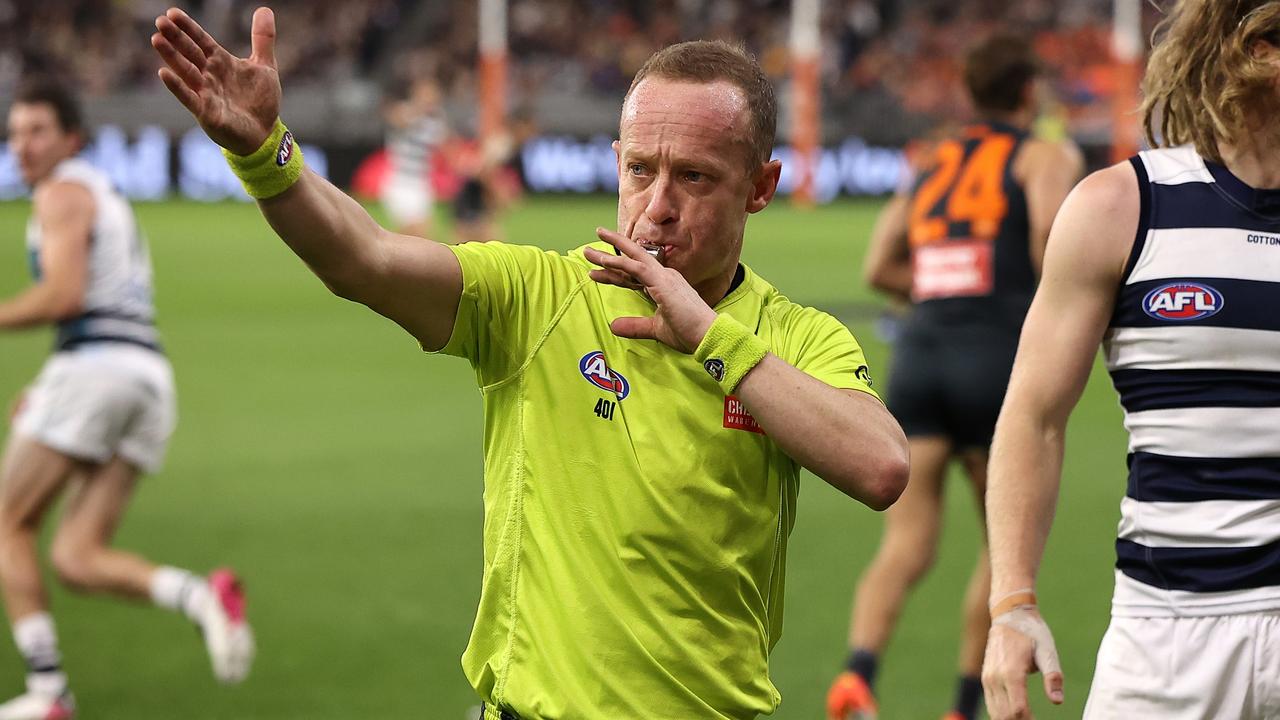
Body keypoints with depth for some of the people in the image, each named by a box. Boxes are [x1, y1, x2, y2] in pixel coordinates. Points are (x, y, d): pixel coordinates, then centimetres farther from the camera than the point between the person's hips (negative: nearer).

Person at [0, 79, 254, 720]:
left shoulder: (62, 192, -1)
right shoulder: (108, 197, 29)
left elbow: (63, 295, -15)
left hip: (94, 367, -8)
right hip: (150, 377, 8)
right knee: (76, 560, 1)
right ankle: (200, 595, -22)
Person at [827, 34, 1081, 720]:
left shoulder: (933, 160, 21)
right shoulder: (1046, 156, 5)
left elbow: (880, 266, 15)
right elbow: (1051, 219, -16)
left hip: (918, 353, 4)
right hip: (996, 359, -4)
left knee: (905, 547, -3)